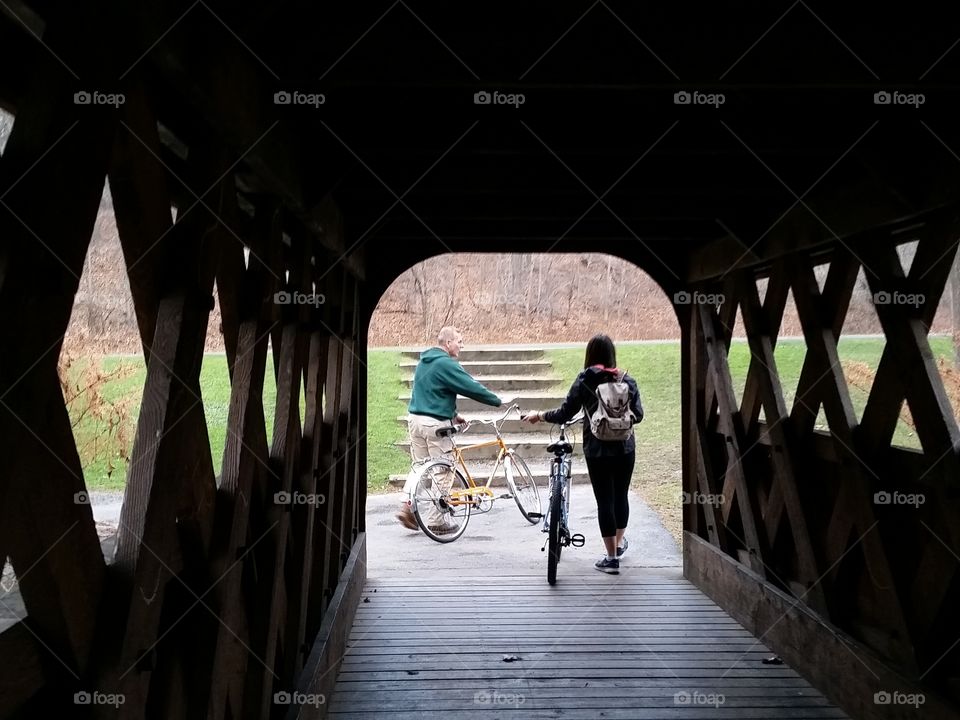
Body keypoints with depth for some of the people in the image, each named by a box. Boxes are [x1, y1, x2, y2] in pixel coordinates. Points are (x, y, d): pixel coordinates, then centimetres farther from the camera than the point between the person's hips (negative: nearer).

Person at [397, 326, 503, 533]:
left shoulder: (424, 362, 15)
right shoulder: (446, 364, -14)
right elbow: (472, 388, -14)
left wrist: (453, 414, 20)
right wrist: (498, 401, -4)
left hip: (415, 419, 9)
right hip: (435, 423, -8)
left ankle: (407, 506, 6)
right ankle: (436, 521, 7)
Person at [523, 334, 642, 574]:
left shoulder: (584, 380, -9)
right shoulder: (627, 380, -1)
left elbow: (564, 414, -10)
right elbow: (637, 415, 1)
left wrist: (538, 415, 5)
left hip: (597, 450, -3)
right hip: (625, 448, 3)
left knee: (604, 500, 4)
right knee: (621, 495, 19)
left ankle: (612, 557, 11)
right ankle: (620, 542, 38)